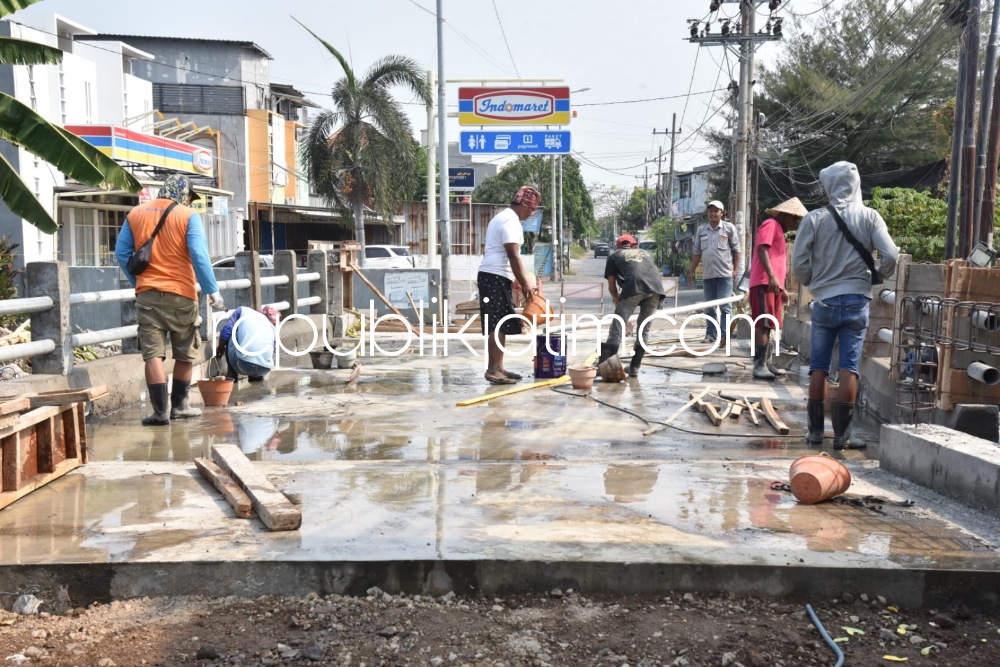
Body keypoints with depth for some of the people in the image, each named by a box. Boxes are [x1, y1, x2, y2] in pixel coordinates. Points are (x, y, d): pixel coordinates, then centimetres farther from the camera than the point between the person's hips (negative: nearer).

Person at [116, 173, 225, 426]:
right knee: (186, 354, 13)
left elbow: (122, 252, 10)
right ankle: (179, 406, 20)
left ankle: (160, 411, -3)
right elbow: (199, 255, -12)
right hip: (180, 294, -2)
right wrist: (212, 290, -10)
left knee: (153, 354, 0)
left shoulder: (135, 214, 10)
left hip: (147, 294, 3)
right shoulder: (188, 215, -3)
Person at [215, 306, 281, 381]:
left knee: (230, 338, 26)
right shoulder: (272, 328, 26)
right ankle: (256, 376, 22)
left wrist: (220, 347, 32)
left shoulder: (243, 311, 20)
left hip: (243, 364, -3)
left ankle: (232, 375, 24)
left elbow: (226, 330, 14)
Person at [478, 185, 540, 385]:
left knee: (500, 325, 12)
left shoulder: (501, 217, 22)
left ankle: (498, 368, 16)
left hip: (492, 275, 11)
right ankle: (492, 370, -11)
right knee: (498, 325, -11)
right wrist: (524, 283, -15)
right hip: (496, 277, -11)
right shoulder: (511, 221, -12)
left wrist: (517, 281, 27)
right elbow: (513, 256, -19)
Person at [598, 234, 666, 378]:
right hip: (656, 286, 4)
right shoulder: (644, 253, 38)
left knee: (617, 325, -4)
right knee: (644, 329, 16)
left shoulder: (614, 256, 27)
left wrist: (617, 300, 42)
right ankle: (634, 369, 17)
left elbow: (611, 286, 22)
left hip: (635, 286, -4)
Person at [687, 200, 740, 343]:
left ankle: (724, 335, -4)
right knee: (709, 307, 9)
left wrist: (735, 269, -3)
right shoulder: (701, 230, 11)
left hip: (725, 273, -4)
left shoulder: (729, 228, 2)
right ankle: (711, 334, 16)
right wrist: (692, 271, 11)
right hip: (708, 274, 4)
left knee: (725, 306, -5)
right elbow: (696, 252, 14)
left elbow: (736, 249, 3)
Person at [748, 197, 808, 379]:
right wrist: (771, 276, -25)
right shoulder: (771, 224, -2)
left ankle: (768, 363, 13)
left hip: (773, 284, 10)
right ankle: (759, 365, -17)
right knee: (763, 324, -14)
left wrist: (782, 288, 27)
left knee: (768, 325, 10)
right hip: (764, 283, -10)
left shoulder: (779, 230, 27)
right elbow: (762, 250, -16)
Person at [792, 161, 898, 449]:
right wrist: (877, 277, 11)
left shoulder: (815, 218, -5)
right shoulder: (870, 217, -3)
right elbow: (891, 256, -9)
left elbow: (798, 262, -5)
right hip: (857, 301, 0)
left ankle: (815, 430, 15)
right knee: (849, 367, 4)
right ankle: (840, 434, 5)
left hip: (824, 301, 0)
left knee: (818, 367, 9)